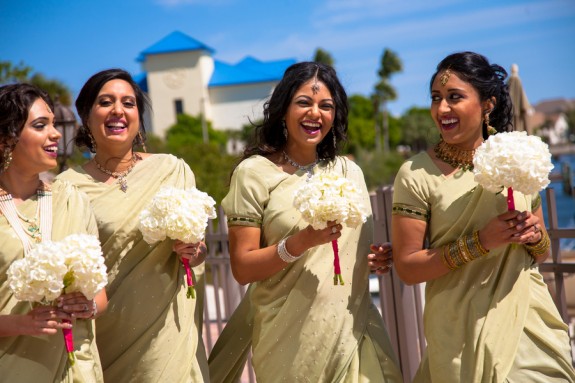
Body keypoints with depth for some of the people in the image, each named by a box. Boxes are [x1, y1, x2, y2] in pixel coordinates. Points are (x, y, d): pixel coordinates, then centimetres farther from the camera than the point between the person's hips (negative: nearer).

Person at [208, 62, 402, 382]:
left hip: (354, 330, 4)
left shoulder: (350, 172, 8)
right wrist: (302, 241, -24)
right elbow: (242, 268, -11)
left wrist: (380, 258, -1)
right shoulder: (255, 172, -7)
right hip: (292, 340, -4)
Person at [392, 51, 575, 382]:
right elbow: (407, 268, -11)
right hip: (462, 336, -3)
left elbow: (542, 255, 13)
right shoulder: (416, 174, -8)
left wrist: (535, 237, -10)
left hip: (530, 322, 3)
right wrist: (479, 242, -21)